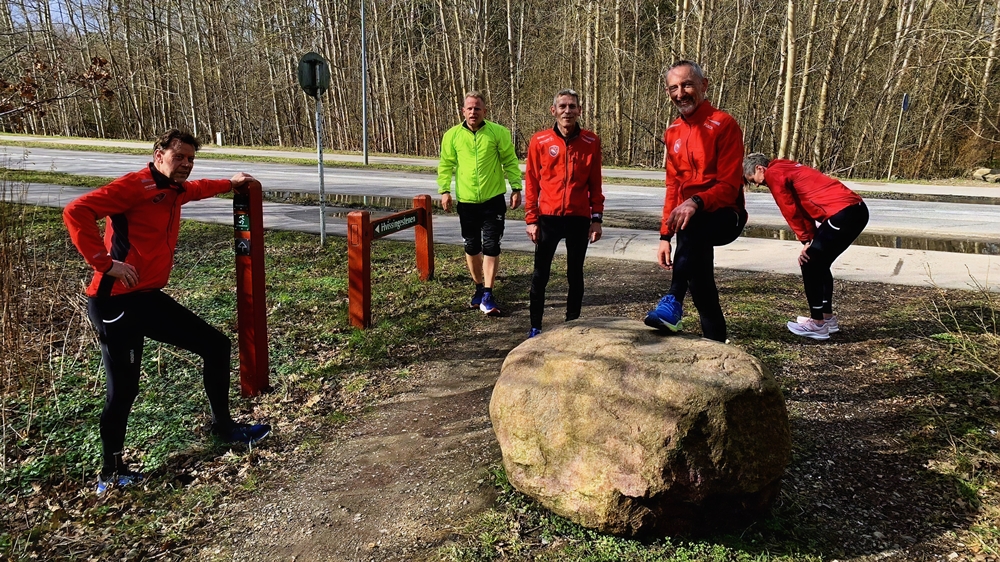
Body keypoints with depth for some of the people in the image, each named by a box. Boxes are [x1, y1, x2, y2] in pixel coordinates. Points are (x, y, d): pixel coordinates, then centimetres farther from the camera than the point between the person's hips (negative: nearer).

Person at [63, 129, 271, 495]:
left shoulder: (175, 190, 15)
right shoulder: (135, 185, -11)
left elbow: (197, 189, 41)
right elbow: (77, 212, -22)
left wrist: (231, 184, 49)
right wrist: (104, 263, -24)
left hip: (149, 298, 9)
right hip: (116, 302, -9)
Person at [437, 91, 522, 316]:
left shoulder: (498, 132, -4)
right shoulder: (453, 135, 1)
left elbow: (510, 162, 2)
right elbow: (446, 165, 8)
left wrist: (516, 188, -3)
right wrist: (444, 190, -2)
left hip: (493, 200, -2)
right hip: (466, 201, 2)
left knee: (491, 247, -5)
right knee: (472, 247, 12)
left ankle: (488, 296, 1)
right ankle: (479, 288, 29)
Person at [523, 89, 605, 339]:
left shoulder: (591, 142, 1)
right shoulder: (539, 141, -2)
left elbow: (595, 184, 6)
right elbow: (531, 183, 1)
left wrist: (596, 218, 2)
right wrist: (531, 220, -2)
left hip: (579, 219, 1)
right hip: (548, 217, -1)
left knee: (575, 274, 10)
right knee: (540, 275, 5)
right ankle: (535, 327, 16)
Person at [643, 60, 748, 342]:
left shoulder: (723, 124, -10)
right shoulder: (673, 132, 10)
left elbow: (729, 186, -16)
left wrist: (696, 203, -35)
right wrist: (665, 236, 9)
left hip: (724, 216, -7)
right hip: (691, 225, 7)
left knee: (693, 225, -39)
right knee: (700, 282, 11)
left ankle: (674, 301, -40)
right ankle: (716, 340, 27)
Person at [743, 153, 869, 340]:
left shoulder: (773, 173, -2)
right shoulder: (787, 169, 26)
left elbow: (790, 210, -5)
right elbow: (804, 207, 20)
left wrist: (806, 240, 1)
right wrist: (811, 240, 11)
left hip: (842, 213, -10)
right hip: (857, 209, 10)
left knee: (810, 264, -1)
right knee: (819, 263, 19)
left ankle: (817, 325, 3)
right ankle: (828, 317, 26)